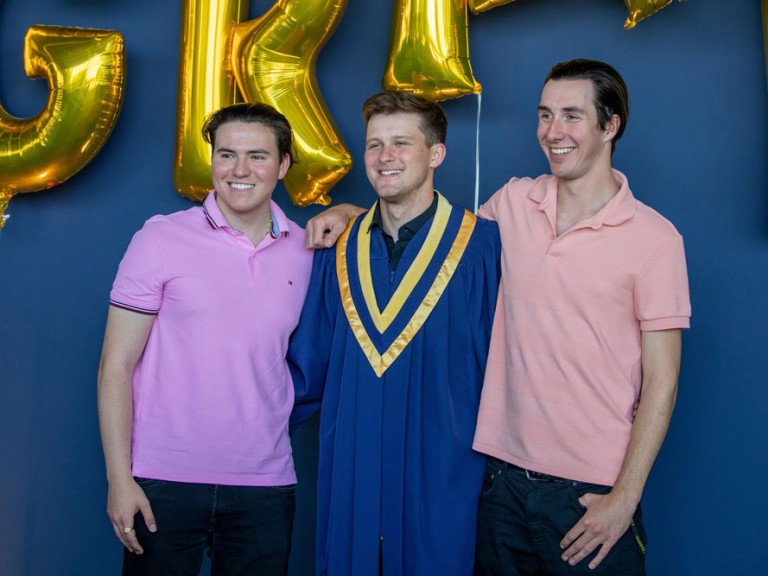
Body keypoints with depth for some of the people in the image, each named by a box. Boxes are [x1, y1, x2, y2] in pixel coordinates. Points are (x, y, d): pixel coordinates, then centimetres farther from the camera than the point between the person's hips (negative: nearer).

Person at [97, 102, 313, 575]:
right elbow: (116, 366, -3)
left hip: (266, 485, 3)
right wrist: (119, 479, -9)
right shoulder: (162, 239, -5)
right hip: (163, 482, -2)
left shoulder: (307, 250, 3)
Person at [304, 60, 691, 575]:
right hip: (505, 474, 4)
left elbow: (661, 383, -7)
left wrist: (625, 498, -11)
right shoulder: (514, 203, 2)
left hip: (593, 492, -3)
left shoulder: (654, 238, -8)